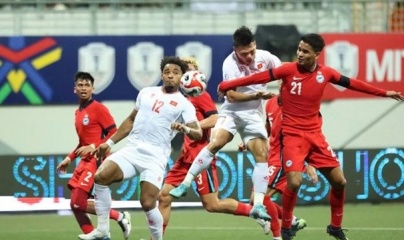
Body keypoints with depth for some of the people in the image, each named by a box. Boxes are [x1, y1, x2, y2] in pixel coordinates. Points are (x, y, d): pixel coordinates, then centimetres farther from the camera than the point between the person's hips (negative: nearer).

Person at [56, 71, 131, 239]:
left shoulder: (98, 109, -9)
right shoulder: (78, 112, 16)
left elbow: (114, 133, -13)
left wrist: (93, 147, -20)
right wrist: (69, 158, 21)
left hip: (98, 160, -9)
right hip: (85, 161, 9)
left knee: (78, 203, -13)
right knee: (76, 204, 2)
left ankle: (120, 217, -2)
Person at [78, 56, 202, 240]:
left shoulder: (184, 104, 1)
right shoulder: (146, 93, 16)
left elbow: (198, 134, -10)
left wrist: (185, 128, -32)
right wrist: (110, 142, 22)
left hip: (155, 157, -4)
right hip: (132, 149, 4)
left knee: (148, 204, -18)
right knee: (100, 177, -18)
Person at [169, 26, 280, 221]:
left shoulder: (264, 57, -8)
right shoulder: (230, 64, -19)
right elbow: (231, 96, -21)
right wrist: (256, 96, -29)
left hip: (253, 115, 3)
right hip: (231, 111, -3)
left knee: (262, 155, -8)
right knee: (215, 143, -23)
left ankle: (258, 205, -7)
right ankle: (185, 184, -16)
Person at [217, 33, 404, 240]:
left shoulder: (325, 73, 1)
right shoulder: (289, 70, -10)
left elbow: (352, 83, 12)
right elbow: (259, 78, -12)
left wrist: (384, 93, 18)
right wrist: (227, 85, -13)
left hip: (315, 134, 4)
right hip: (292, 135, -4)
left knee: (339, 181, 3)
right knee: (294, 182, -21)